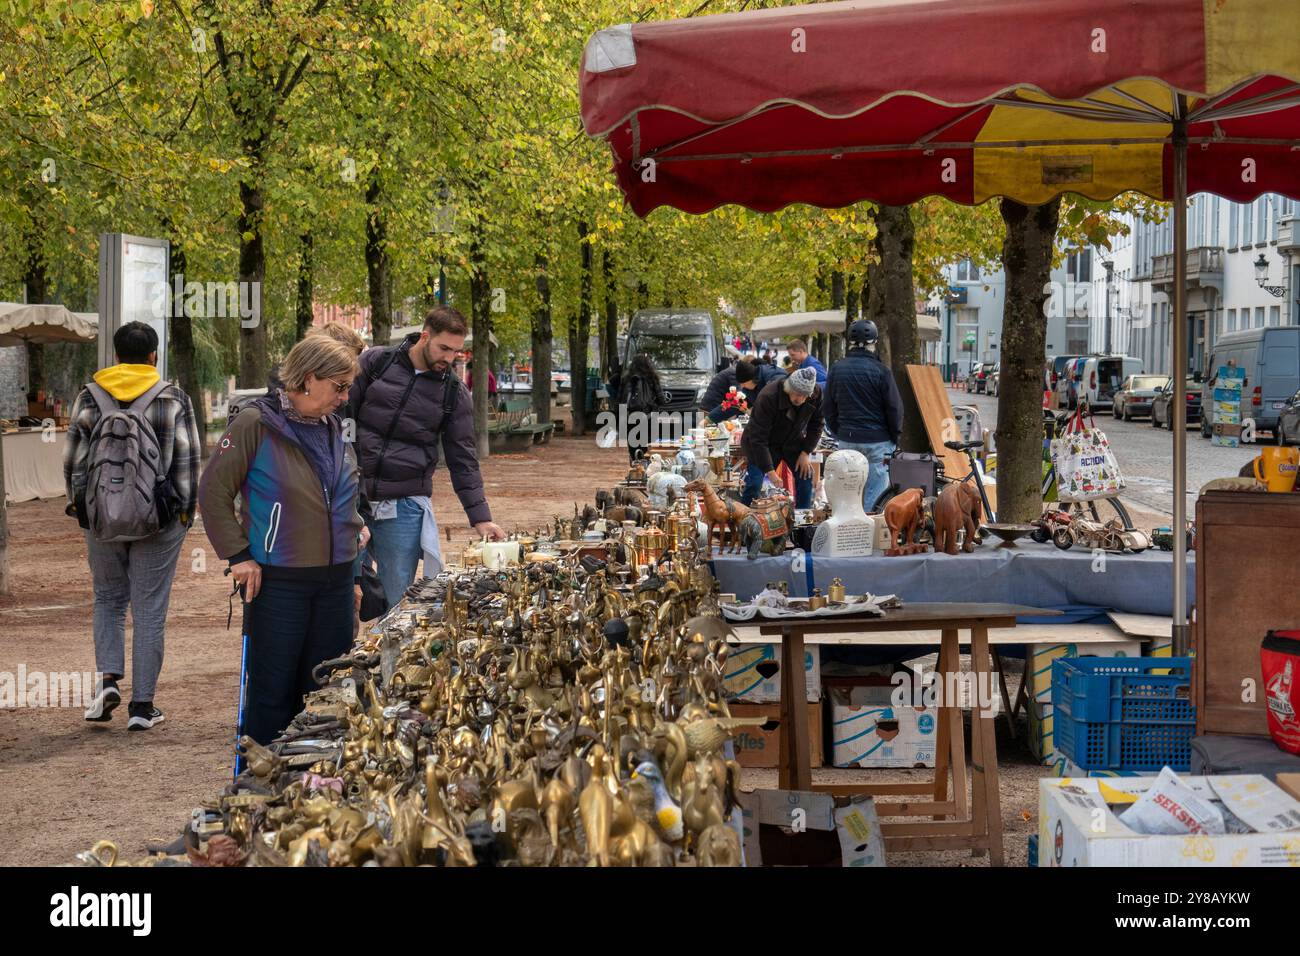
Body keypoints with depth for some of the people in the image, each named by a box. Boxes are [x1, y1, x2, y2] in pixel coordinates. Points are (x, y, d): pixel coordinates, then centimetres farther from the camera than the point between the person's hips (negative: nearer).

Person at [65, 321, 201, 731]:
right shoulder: (174, 398, -1)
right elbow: (188, 459, -1)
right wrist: (185, 508, 8)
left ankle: (108, 678, -1)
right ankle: (142, 705, 5)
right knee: (150, 609, 3)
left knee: (108, 598, 18)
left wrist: (77, 504, 15)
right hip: (159, 518, -1)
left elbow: (73, 459, 5)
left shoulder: (89, 396, 3)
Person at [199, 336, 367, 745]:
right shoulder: (256, 424, -10)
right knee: (273, 692, 0)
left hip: (335, 582, 6)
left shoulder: (334, 429, 11)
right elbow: (214, 491, -7)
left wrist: (353, 573, 18)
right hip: (278, 584, -6)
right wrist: (238, 555, -11)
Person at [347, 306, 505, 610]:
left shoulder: (455, 394, 5)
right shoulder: (375, 363, 1)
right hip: (352, 496, -1)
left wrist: (480, 517, -2)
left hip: (405, 507, 1)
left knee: (396, 602, 1)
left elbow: (462, 459, 5)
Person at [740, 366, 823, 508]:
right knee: (754, 483, -17)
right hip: (763, 443, -5)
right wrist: (769, 471, -36)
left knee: (806, 477, -4)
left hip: (793, 441, 5)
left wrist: (806, 452, -12)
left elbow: (816, 425, -2)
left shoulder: (816, 394, -20)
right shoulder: (768, 397, -35)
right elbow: (758, 438, -34)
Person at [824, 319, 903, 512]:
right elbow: (894, 408, -7)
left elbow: (829, 408, 10)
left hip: (846, 440, 4)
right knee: (874, 493, -1)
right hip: (877, 439, -4)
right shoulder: (880, 370, -10)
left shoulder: (837, 369, 4)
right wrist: (895, 438, 5)